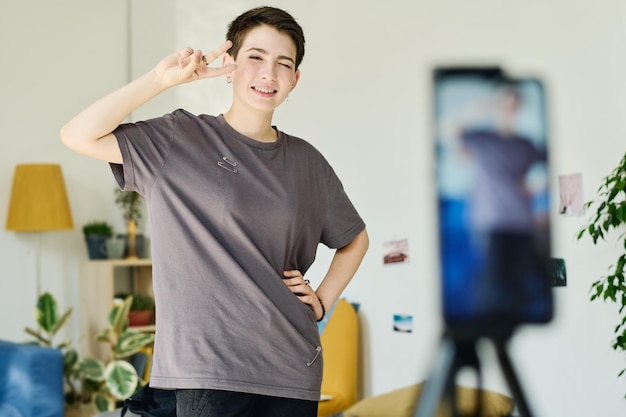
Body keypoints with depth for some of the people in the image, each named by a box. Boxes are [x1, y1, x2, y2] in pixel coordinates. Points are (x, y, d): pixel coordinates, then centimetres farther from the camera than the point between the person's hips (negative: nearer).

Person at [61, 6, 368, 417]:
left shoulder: (306, 161, 9)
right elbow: (78, 136, -13)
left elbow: (355, 238, 22)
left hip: (294, 370, 4)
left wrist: (322, 300, 9)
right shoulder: (181, 139, -1)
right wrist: (163, 77, -15)